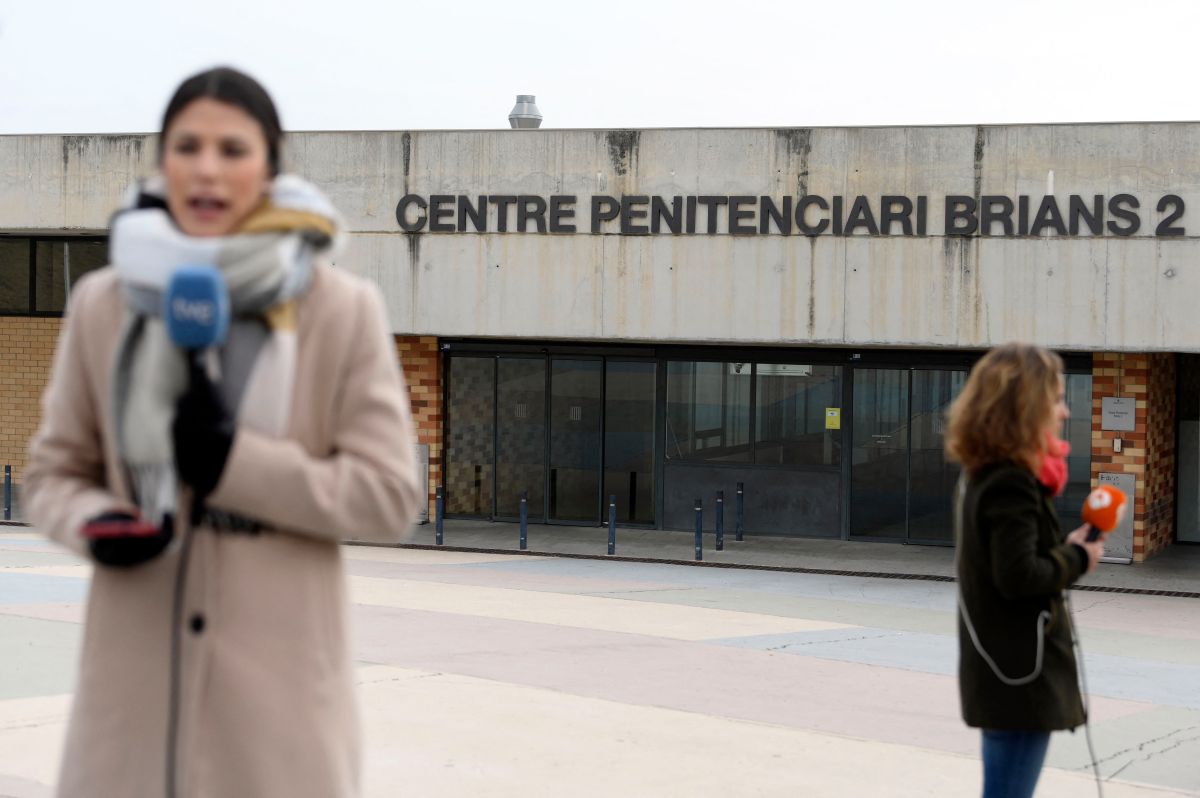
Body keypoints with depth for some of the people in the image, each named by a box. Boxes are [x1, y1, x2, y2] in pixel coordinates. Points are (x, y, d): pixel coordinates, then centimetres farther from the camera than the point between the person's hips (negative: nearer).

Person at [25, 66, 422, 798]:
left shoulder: (344, 310, -2)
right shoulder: (103, 304, 4)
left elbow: (391, 497, -2)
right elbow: (54, 470, 14)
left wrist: (235, 462, -12)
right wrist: (94, 523, -9)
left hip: (280, 676, -2)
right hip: (135, 675, 2)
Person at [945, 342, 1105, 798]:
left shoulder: (982, 475, 11)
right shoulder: (1012, 484, -19)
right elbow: (1019, 576, -24)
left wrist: (1064, 548, 2)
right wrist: (1077, 559, -10)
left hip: (1000, 669, 10)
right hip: (1020, 674, -10)